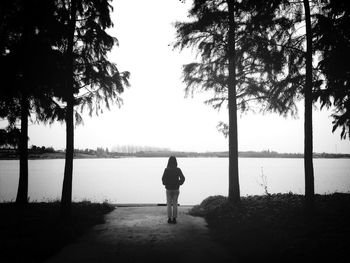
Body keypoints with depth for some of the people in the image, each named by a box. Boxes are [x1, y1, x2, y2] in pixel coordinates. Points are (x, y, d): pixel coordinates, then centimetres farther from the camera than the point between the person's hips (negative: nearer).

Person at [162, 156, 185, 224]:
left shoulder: (166, 170, -9)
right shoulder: (178, 170, -6)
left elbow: (163, 178, -17)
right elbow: (182, 178, -12)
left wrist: (165, 184, 0)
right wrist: (179, 183, 2)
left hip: (168, 189, -1)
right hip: (176, 189, 1)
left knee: (169, 204, 9)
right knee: (175, 204, 9)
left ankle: (169, 219, 9)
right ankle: (174, 219, 9)